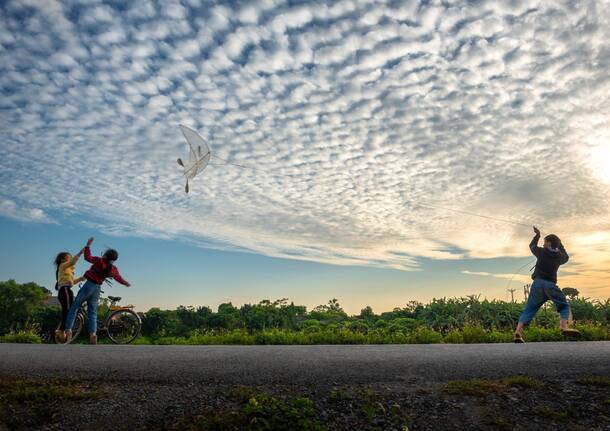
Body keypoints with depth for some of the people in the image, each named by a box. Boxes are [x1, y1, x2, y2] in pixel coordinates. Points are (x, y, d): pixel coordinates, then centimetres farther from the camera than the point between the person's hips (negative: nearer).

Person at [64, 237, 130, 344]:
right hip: (97, 289, 5)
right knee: (93, 313, 10)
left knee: (74, 307, 7)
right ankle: (93, 334, -2)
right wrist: (126, 283, 34)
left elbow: (88, 257, -14)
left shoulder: (100, 261, -13)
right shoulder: (114, 269, 3)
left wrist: (88, 245, -4)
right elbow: (119, 278, 15)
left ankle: (68, 330, 0)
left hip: (89, 285, -5)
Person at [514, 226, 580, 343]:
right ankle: (564, 326, -15)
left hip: (538, 283, 1)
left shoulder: (541, 252, 5)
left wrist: (537, 234, 40)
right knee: (564, 306, 12)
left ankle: (518, 331, -12)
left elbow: (532, 246, 26)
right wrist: (560, 244, 42)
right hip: (551, 285, 0)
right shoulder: (560, 256, 9)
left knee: (529, 309, 4)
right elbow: (566, 257, 34)